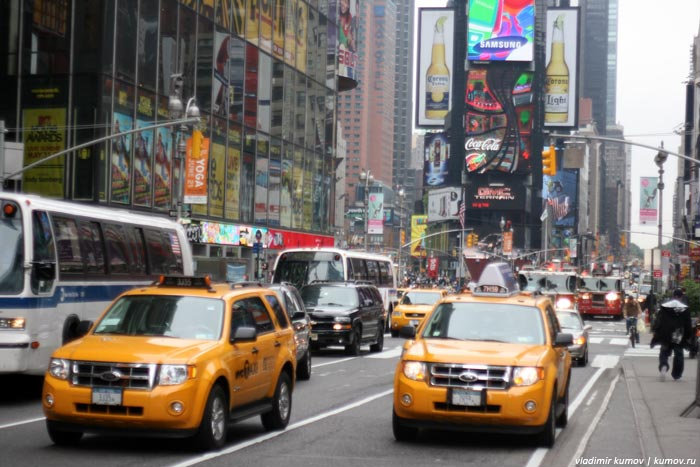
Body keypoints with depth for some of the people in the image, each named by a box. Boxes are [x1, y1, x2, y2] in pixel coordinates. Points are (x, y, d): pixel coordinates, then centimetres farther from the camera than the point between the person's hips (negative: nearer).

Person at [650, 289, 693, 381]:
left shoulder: (664, 306, -1)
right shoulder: (685, 308, -4)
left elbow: (658, 321, 0)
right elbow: (688, 325, -1)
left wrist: (656, 332, 6)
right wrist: (688, 337, 6)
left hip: (665, 336, 1)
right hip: (679, 338, -1)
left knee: (664, 353, 9)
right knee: (678, 355, 12)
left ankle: (663, 366, -20)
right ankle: (676, 374, 15)